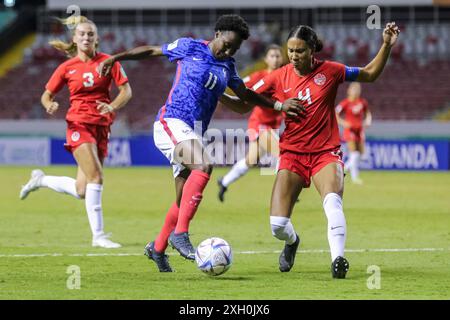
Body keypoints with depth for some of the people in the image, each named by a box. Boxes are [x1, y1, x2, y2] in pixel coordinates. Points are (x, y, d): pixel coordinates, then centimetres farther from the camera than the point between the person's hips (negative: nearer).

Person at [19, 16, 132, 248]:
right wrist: (50, 105, -14)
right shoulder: (67, 68, 2)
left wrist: (112, 106, -19)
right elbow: (46, 95, 10)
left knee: (81, 191, 3)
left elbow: (126, 91, 1)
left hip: (102, 127, 3)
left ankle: (41, 180, 30)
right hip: (79, 124, -3)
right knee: (96, 176, -20)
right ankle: (98, 235, -15)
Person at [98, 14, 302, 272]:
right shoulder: (190, 47, 0)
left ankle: (158, 248, 27)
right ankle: (180, 233, -31)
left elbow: (245, 94, 28)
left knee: (185, 200, 8)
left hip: (193, 134, 7)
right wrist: (115, 58, 2)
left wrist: (279, 105, 20)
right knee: (204, 166, -31)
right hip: (172, 123, -7)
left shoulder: (228, 67, 16)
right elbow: (152, 51, 7)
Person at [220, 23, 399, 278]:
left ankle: (338, 260, -37)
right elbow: (243, 104, 5)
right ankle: (292, 242, 28)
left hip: (326, 153, -1)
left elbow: (370, 74, 11)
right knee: (278, 226, -9)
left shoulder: (330, 71, -2)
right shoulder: (279, 78, -1)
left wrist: (387, 46, -1)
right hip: (292, 154, 1)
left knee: (333, 201, -34)